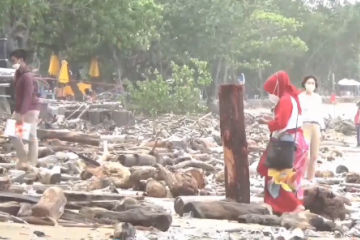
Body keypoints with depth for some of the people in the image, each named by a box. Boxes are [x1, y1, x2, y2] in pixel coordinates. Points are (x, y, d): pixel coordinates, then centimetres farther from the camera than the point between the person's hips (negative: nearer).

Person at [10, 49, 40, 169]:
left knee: (31, 136, -6)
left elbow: (28, 97, -24)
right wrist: (19, 112, 14)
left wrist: (22, 115, -27)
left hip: (30, 109, -10)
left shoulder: (27, 76, -19)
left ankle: (31, 164, -3)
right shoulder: (18, 73, 11)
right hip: (20, 109, 10)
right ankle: (23, 158, 17)